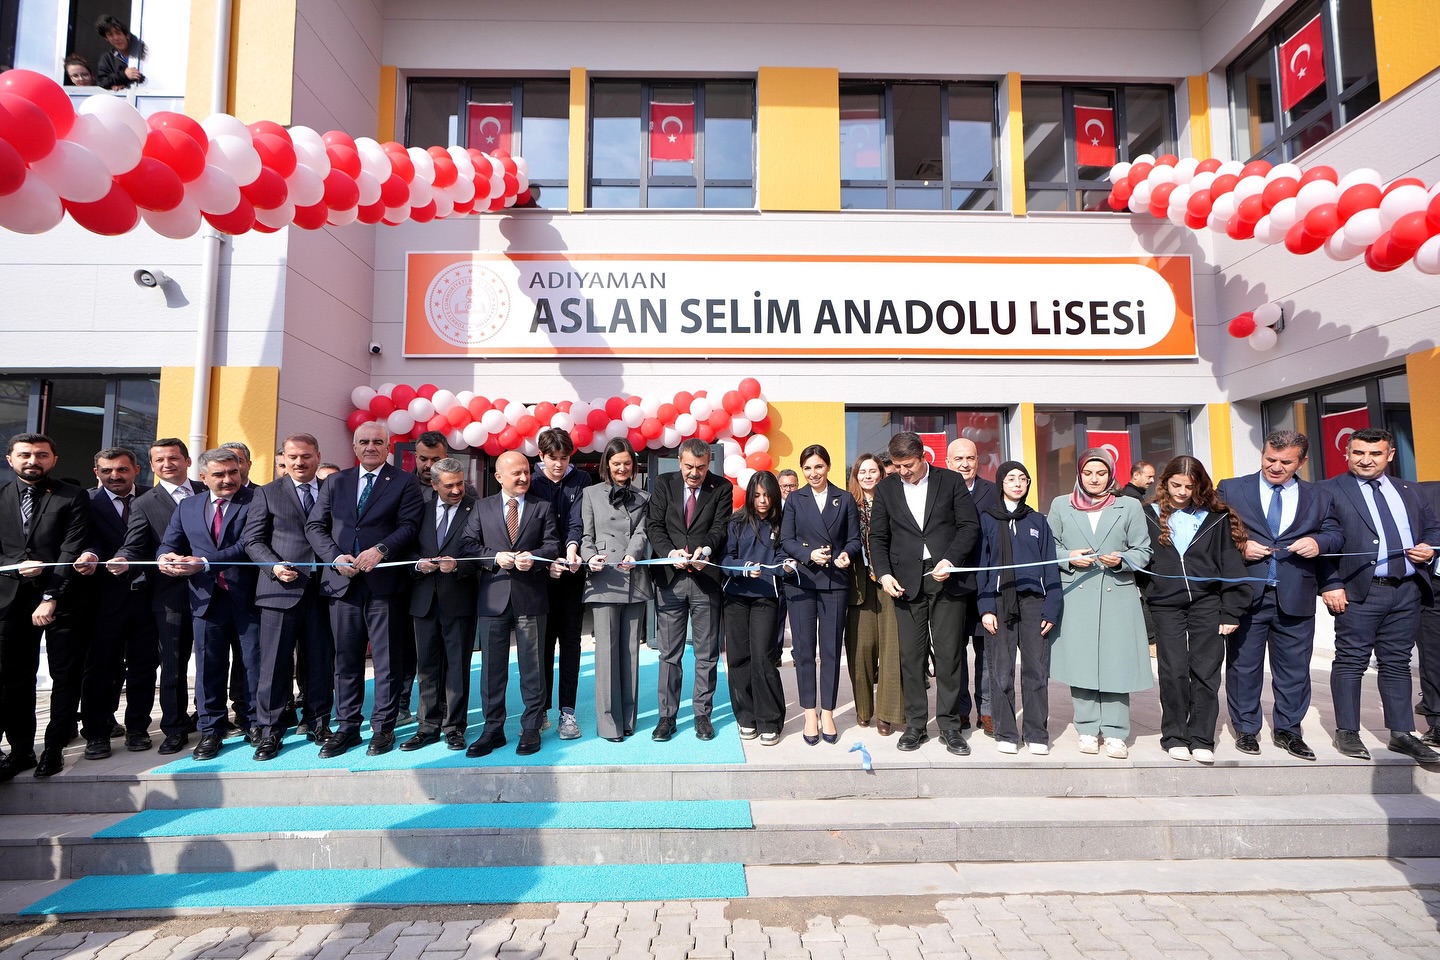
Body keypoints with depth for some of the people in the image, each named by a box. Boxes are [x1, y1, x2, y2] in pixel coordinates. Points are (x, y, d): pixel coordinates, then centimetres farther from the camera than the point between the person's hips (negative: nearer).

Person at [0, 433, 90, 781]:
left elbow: (71, 552, -7)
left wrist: (51, 598, -12)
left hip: (62, 599, -3)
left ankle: (54, 748, 15)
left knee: (66, 677, 3)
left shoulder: (73, 498, -1)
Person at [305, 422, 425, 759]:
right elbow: (314, 526, 9)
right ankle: (347, 728, 20)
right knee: (346, 659, 10)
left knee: (386, 659, 3)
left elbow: (409, 526, -7)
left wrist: (381, 550, -22)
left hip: (385, 582, -3)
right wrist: (335, 557, -8)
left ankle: (383, 728, 14)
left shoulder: (404, 482, 4)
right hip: (342, 581, 4)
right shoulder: (335, 482, 15)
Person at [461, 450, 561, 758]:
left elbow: (553, 545, 1)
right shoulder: (482, 508, 9)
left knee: (532, 666, 5)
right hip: (493, 595, 1)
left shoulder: (542, 507, 7)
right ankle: (492, 730, 19)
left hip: (530, 596, -1)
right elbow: (468, 544, 2)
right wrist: (495, 557, -13)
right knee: (492, 666, 7)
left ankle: (531, 729, 16)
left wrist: (534, 557, -18)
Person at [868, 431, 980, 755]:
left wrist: (950, 560, -12)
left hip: (947, 578, -1)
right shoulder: (886, 488, 9)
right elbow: (878, 537, 9)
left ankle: (950, 725, 12)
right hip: (906, 580, 2)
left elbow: (970, 525, 1)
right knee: (910, 655, 3)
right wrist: (884, 573, -5)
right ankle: (915, 724, 14)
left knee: (949, 653, 1)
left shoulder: (951, 481, 4)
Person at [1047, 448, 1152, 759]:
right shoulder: (1061, 505, 11)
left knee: (1116, 662, -2)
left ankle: (1115, 733, 7)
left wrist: (1121, 559, -12)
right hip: (1076, 596, 0)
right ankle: (1088, 730, 12)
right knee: (1080, 662, 1)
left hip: (1118, 596, 0)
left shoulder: (1130, 506, 10)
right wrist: (1068, 557, -9)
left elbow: (1143, 551, 7)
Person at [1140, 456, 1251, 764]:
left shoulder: (1216, 517, 3)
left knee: (1205, 671, 2)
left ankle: (1202, 739, 12)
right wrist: (1143, 594, 1)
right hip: (1166, 605, 0)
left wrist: (1232, 610, -2)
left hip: (1207, 603, 0)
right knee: (1173, 671, 2)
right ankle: (1174, 736, 14)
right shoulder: (1149, 516, 3)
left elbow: (1231, 565, 2)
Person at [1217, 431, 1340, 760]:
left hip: (1296, 597, 2)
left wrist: (1319, 542, -12)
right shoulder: (1230, 489, 4)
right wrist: (1239, 546, -13)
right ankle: (1246, 729, 20)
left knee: (1294, 668, 9)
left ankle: (1288, 730, 25)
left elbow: (1336, 535, 9)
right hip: (1246, 594, -2)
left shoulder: (1318, 496, 12)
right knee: (1243, 666, 6)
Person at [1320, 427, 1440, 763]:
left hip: (1407, 590, 5)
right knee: (1351, 661, 1)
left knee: (1397, 662, 12)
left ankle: (1402, 734, 20)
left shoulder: (1408, 491, 16)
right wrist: (1330, 584, -14)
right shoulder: (1330, 491, -3)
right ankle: (1347, 732, 10)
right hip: (1359, 591, -5)